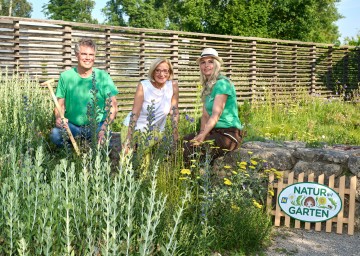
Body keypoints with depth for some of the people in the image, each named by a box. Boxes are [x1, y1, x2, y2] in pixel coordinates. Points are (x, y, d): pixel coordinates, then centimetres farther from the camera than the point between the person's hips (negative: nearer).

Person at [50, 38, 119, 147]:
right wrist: (59, 118, -20)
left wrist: (103, 129, -23)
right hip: (72, 125, 1)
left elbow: (113, 107, -6)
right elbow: (60, 105, 5)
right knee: (55, 134, -30)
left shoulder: (103, 77, -2)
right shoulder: (65, 76, 2)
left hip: (97, 125, 0)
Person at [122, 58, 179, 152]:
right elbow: (135, 113, -17)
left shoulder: (173, 85, -8)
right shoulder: (143, 86, -14)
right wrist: (128, 141, -22)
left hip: (156, 132, 2)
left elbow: (174, 111, -4)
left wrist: (175, 132, -10)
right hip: (135, 129, -2)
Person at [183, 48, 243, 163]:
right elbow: (205, 115, 10)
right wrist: (202, 133, -6)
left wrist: (202, 136, -26)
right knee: (183, 141, -9)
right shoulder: (207, 86, 16)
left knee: (192, 146, -25)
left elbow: (216, 115, -19)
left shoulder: (222, 83, -11)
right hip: (214, 131, 8)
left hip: (229, 134, -8)